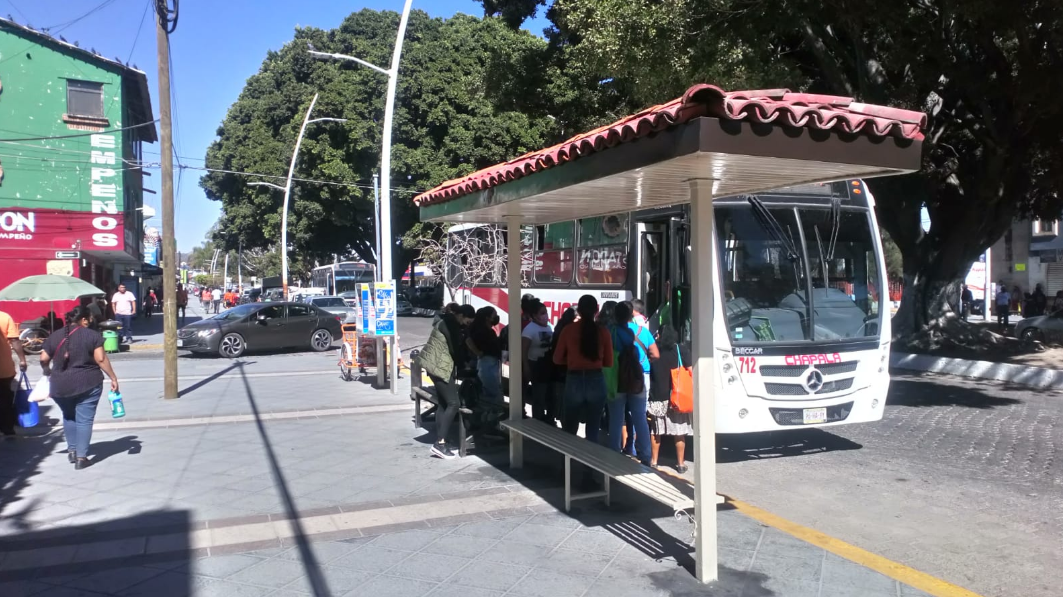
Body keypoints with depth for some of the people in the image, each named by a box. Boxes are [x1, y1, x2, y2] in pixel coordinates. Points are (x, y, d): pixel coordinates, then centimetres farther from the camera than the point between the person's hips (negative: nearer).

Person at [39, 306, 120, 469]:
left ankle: (72, 451, 25)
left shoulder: (55, 336, 5)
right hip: (88, 384, -3)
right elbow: (101, 359, -12)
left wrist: (47, 372, 27)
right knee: (84, 420, 2)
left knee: (68, 417, 24)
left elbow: (43, 359, 6)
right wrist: (113, 378, -7)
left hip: (60, 386, 4)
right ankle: (81, 457, -2)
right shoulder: (92, 335, -6)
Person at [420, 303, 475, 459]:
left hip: (437, 366, 11)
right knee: (453, 403, -12)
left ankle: (440, 442, 11)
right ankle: (440, 443, -14)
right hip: (439, 367, -11)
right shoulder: (451, 325, -16)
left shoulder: (448, 322, 17)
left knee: (444, 404, 10)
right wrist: (463, 366, 1)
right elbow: (455, 349, -15)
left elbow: (456, 347, 20)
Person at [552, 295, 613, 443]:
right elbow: (609, 363, 5)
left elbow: (557, 359, 4)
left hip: (574, 381, -1)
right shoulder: (603, 332, -3)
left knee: (569, 430, 13)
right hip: (596, 381, 1)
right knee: (593, 431, 11)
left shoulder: (569, 330, -4)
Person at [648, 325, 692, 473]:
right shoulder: (682, 350, -4)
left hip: (657, 397, 1)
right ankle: (681, 464, 11)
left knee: (655, 430, 13)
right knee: (679, 432, 6)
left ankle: (654, 461, 20)